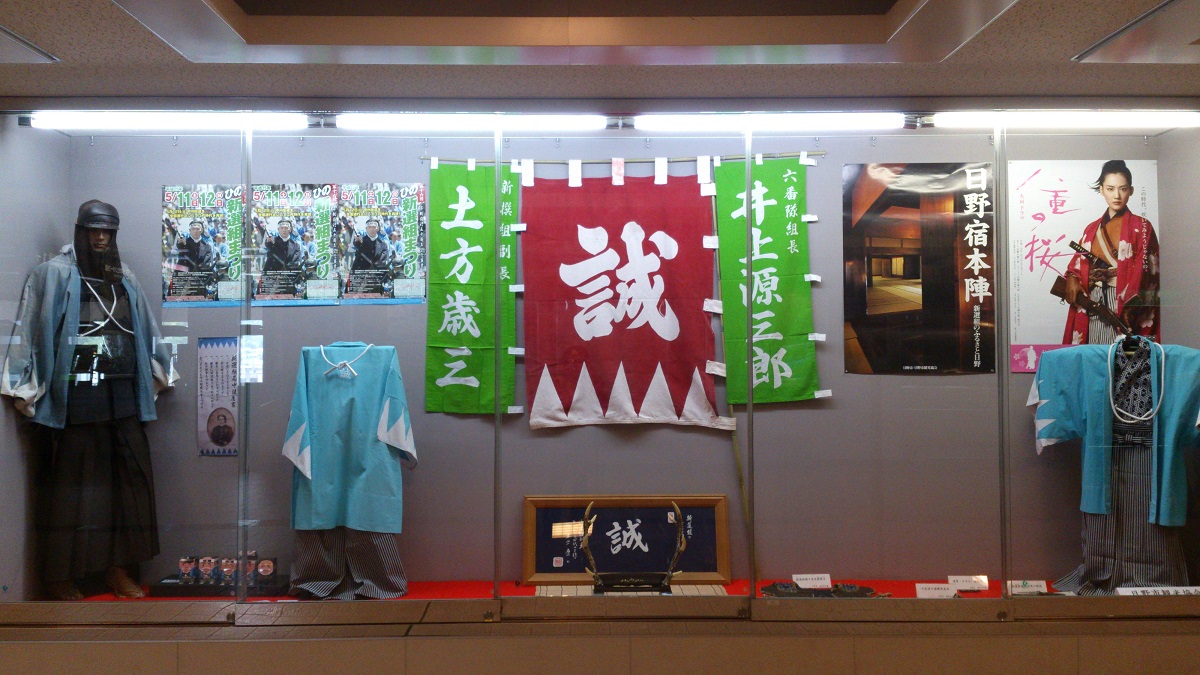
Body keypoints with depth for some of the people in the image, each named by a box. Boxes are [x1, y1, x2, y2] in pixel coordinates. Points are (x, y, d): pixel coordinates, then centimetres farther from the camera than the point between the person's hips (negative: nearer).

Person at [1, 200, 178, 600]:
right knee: (70, 483, 0)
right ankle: (61, 577, 9)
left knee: (127, 477, 4)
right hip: (74, 395, -5)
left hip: (121, 394, 5)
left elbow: (145, 329, 20)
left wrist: (161, 372, 22)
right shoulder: (54, 274, -1)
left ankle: (117, 568, 13)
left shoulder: (123, 278, 15)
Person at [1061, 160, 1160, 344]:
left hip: (1124, 311, -4)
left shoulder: (1141, 227, 1)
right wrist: (1072, 280, -9)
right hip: (1093, 310, 4)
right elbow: (1077, 266, 13)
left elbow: (1145, 274, -6)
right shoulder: (1092, 229, 15)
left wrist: (1128, 309, -16)